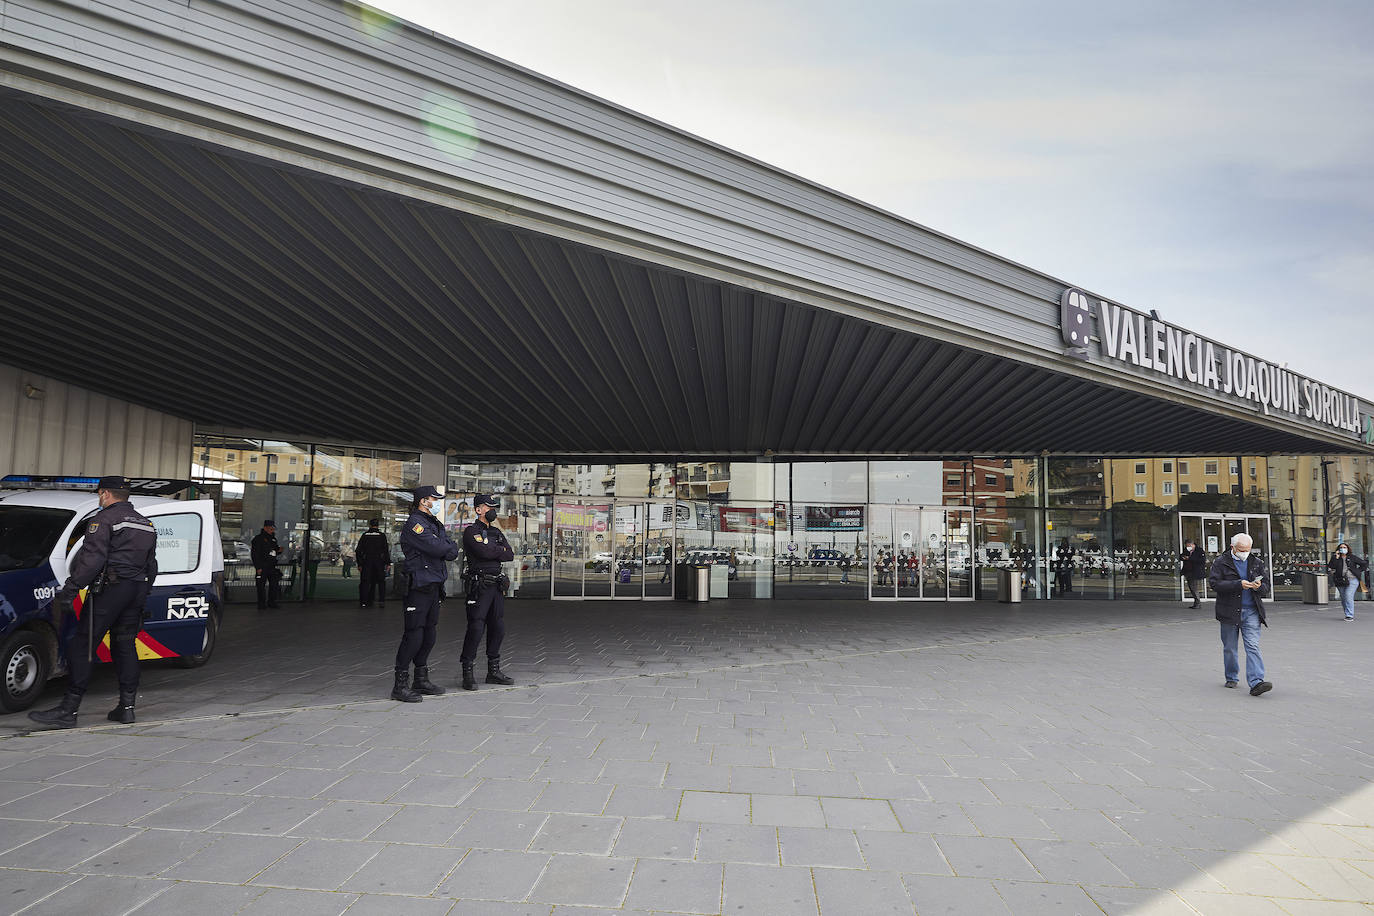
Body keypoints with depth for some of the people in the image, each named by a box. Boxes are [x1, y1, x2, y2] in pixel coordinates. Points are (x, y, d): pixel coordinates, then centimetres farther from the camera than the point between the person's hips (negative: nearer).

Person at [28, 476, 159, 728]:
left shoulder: (104, 519, -6)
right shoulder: (146, 524, 19)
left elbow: (92, 559, -17)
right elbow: (151, 566, 22)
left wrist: (69, 590, -15)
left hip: (109, 589, -8)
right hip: (137, 590, 8)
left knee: (81, 646, -4)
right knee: (125, 646, 13)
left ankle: (68, 710, -5)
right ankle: (127, 707, 13)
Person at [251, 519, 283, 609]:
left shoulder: (273, 539, 15)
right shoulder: (258, 538, -6)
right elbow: (255, 554, -11)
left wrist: (279, 550, 0)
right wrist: (258, 567, -16)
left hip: (272, 566, 6)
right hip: (262, 567, -6)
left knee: (275, 584, 5)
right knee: (261, 586, -1)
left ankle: (271, 602, 17)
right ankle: (261, 604, 6)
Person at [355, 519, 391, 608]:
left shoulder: (364, 535, 5)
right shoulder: (382, 535, -1)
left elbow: (358, 551, 5)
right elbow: (386, 551, -4)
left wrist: (359, 564, 10)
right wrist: (388, 563, -1)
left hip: (367, 562, 1)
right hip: (379, 562, -1)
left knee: (365, 582, 7)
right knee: (381, 581, 7)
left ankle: (363, 602, 5)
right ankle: (381, 601, 0)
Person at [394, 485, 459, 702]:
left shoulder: (435, 524, 19)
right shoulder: (414, 523, -10)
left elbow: (453, 552, 11)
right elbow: (436, 547, -21)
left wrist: (444, 548, -9)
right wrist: (448, 546, 0)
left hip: (434, 586, 9)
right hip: (419, 585, -9)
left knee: (429, 634, 13)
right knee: (414, 634, -7)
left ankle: (421, 680, 24)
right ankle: (401, 685, 0)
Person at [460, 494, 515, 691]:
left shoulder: (496, 532, 18)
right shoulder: (471, 531, -5)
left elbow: (510, 556, 7)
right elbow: (485, 551, -20)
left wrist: (492, 553, -8)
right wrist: (501, 550, -2)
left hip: (497, 585, 7)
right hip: (479, 586, -7)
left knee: (498, 629, 9)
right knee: (476, 628, -8)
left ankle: (494, 671, 19)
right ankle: (468, 673, 1)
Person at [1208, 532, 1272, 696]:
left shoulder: (1257, 563, 10)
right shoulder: (1220, 562, -1)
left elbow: (1266, 588, 13)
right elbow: (1214, 584, -12)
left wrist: (1259, 587, -11)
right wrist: (1238, 584, -21)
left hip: (1251, 611, 1)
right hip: (1229, 612, -1)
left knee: (1253, 647, -10)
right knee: (1229, 648, 9)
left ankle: (1256, 682, -14)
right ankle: (1231, 678, 25)